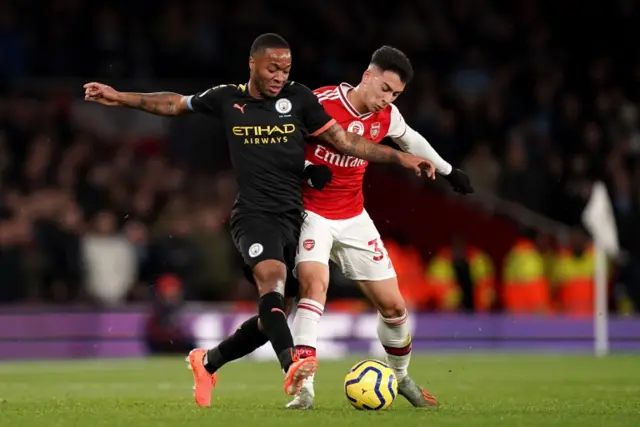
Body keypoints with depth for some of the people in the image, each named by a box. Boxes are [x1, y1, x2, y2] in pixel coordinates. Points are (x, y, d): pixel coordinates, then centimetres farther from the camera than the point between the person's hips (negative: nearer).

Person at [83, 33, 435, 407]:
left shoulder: (299, 99, 4)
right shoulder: (228, 98, 5)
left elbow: (345, 141, 6)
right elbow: (175, 104, 21)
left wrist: (399, 157, -2)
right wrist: (120, 98, 21)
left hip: (291, 216, 3)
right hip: (254, 212, -3)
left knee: (272, 313, 5)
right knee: (273, 276, -32)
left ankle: (207, 361, 30)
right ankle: (291, 366, -52)